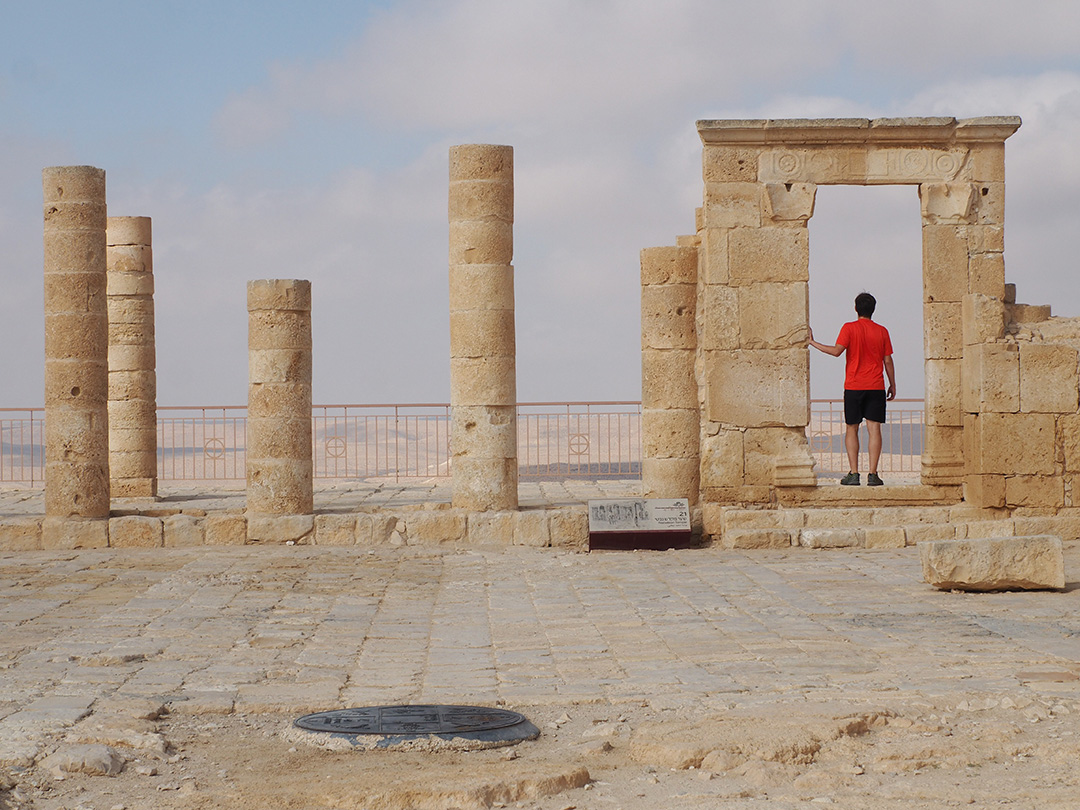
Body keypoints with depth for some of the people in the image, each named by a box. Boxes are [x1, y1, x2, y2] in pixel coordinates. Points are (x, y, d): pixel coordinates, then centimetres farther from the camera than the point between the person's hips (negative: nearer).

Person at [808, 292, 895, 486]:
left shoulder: (849, 328, -3)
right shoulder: (882, 331, 4)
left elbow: (836, 351, -14)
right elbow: (888, 361, 6)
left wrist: (813, 342, -6)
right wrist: (893, 385, 15)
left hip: (853, 386, -1)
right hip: (876, 386, 1)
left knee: (852, 429, 7)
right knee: (874, 429, -1)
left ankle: (853, 473, 0)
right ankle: (873, 474, -8)